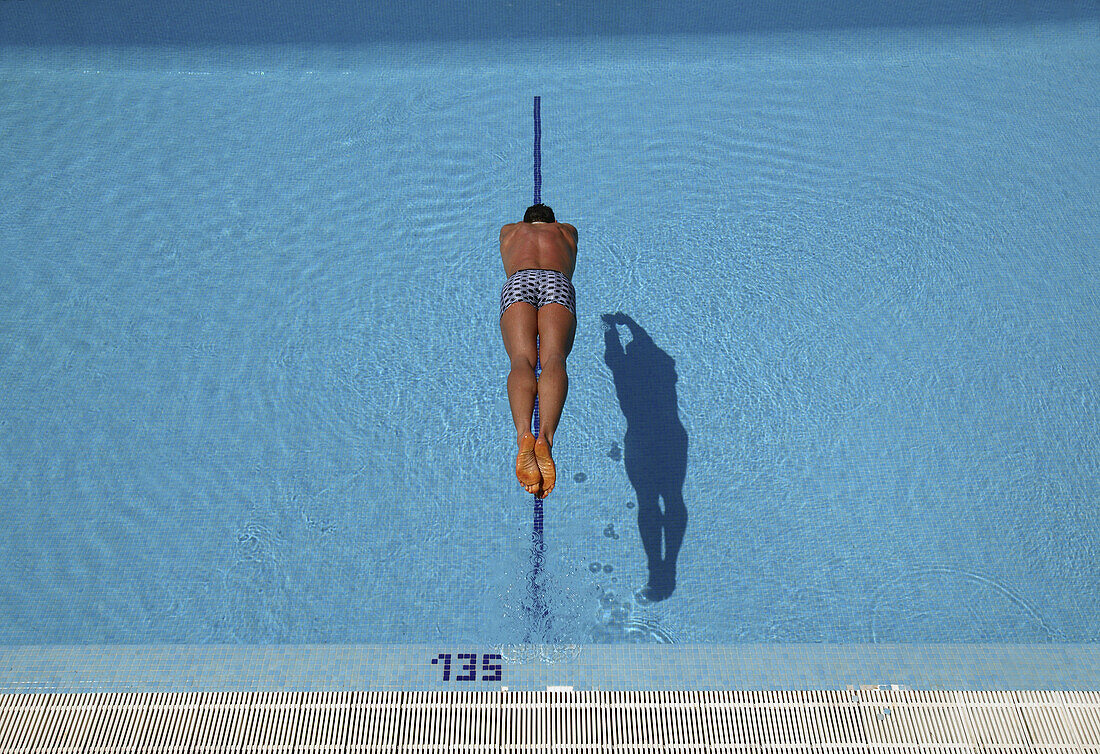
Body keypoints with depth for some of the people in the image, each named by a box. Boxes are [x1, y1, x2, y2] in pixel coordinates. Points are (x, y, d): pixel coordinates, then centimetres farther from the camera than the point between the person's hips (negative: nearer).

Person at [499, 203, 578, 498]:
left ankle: (524, 435, -53)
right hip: (557, 281, 0)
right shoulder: (567, 230, 39)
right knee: (553, 358, -24)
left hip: (518, 281, 1)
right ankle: (545, 436, -53)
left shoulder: (510, 230, 40)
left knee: (522, 360, -23)